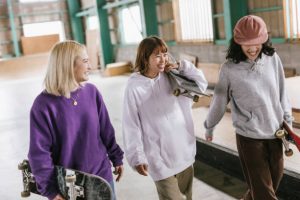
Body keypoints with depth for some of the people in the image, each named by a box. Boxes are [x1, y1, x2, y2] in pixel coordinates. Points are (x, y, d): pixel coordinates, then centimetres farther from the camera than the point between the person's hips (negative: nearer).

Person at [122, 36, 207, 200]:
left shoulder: (172, 77, 1)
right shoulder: (134, 87, -13)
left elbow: (201, 84, 4)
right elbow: (131, 125, -11)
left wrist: (182, 67, -8)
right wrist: (137, 157, -12)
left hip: (184, 151, 5)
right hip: (160, 157, -5)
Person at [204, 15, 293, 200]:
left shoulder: (273, 59, -3)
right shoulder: (229, 69, -12)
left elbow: (282, 93, 7)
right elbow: (219, 101, -1)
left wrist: (287, 121, 12)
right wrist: (209, 127, 11)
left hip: (275, 133, 4)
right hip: (249, 137, -4)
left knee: (274, 180, 18)